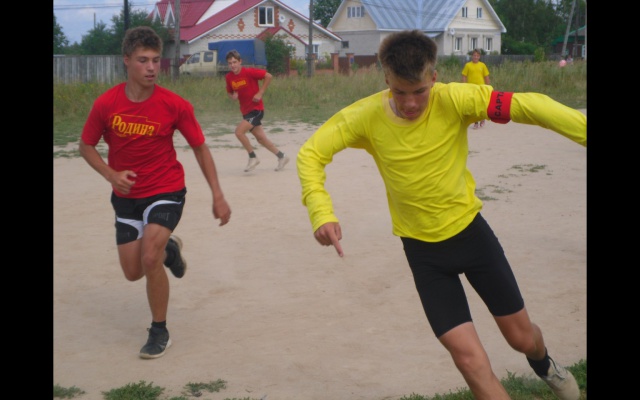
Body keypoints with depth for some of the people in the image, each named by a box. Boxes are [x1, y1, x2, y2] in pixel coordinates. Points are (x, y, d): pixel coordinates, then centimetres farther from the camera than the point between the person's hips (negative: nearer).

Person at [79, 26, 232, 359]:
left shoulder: (175, 105, -15)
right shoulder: (106, 104, -13)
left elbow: (200, 148, -3)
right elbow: (86, 145, 1)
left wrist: (218, 197, -5)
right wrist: (111, 174, -18)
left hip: (166, 191, -3)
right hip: (126, 196, 3)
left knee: (150, 259, -22)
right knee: (133, 272, 7)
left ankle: (160, 332, 0)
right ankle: (169, 249, 43)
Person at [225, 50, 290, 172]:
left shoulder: (249, 72, -17)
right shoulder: (228, 77, 0)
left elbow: (268, 76, -14)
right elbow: (229, 92, 15)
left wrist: (260, 93, -16)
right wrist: (233, 96, -9)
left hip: (256, 109, -7)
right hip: (245, 111, 7)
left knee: (239, 131, -20)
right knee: (261, 138, 12)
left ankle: (253, 157, -5)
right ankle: (281, 157, 27)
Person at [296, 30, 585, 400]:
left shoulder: (455, 101, -21)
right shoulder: (366, 116, -17)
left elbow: (527, 105, -30)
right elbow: (311, 153, -11)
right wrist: (321, 213, -27)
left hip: (470, 230, 1)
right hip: (424, 251, 0)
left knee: (522, 336, 17)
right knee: (470, 359, -8)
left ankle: (543, 364, 55)